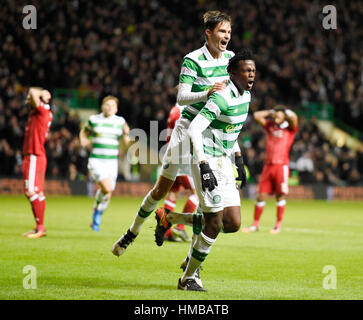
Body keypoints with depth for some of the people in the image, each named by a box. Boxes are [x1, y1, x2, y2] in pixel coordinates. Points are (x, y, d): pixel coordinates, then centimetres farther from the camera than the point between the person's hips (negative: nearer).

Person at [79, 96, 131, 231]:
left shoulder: (120, 121, 7)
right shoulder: (94, 119, 2)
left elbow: (125, 145, 10)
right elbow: (84, 132, 19)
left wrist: (126, 135, -10)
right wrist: (83, 140, -2)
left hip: (112, 162, 3)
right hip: (96, 161, -3)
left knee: (107, 195, 3)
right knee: (107, 188, -24)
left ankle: (96, 220, 26)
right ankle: (96, 212, 2)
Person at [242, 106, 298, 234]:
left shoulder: (289, 128, 3)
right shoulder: (270, 126, 14)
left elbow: (294, 117, -16)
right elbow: (256, 115, 13)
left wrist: (286, 112, 3)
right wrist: (271, 112, 13)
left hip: (281, 165, -4)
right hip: (268, 165, 4)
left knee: (280, 195, -3)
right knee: (261, 195, 2)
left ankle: (278, 225, 3)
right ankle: (255, 225, 8)